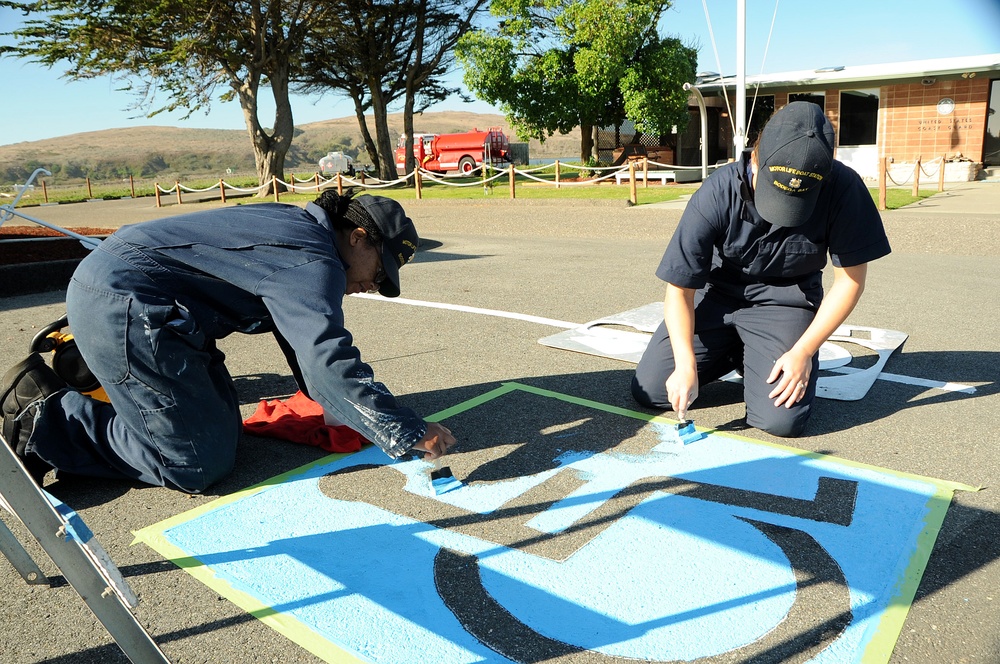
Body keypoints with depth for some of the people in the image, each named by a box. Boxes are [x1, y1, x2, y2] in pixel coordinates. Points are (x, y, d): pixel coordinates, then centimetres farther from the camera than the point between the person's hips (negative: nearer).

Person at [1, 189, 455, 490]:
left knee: (222, 428, 14)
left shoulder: (296, 226, 13)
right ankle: (41, 418, 1)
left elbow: (304, 337, 24)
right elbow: (328, 360, -30)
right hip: (121, 307, -11)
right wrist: (409, 434, -25)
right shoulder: (314, 262, -19)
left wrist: (329, 399, 28)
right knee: (200, 465, -7)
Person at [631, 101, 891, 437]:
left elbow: (850, 280, -12)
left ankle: (755, 357, 14)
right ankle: (733, 353, 20)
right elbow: (679, 289, -19)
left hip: (785, 297, 0)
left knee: (781, 419, -20)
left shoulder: (843, 189, -23)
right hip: (718, 293, 1)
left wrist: (803, 351, -18)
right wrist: (687, 365, -27)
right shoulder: (718, 194, -25)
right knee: (649, 390, -5)